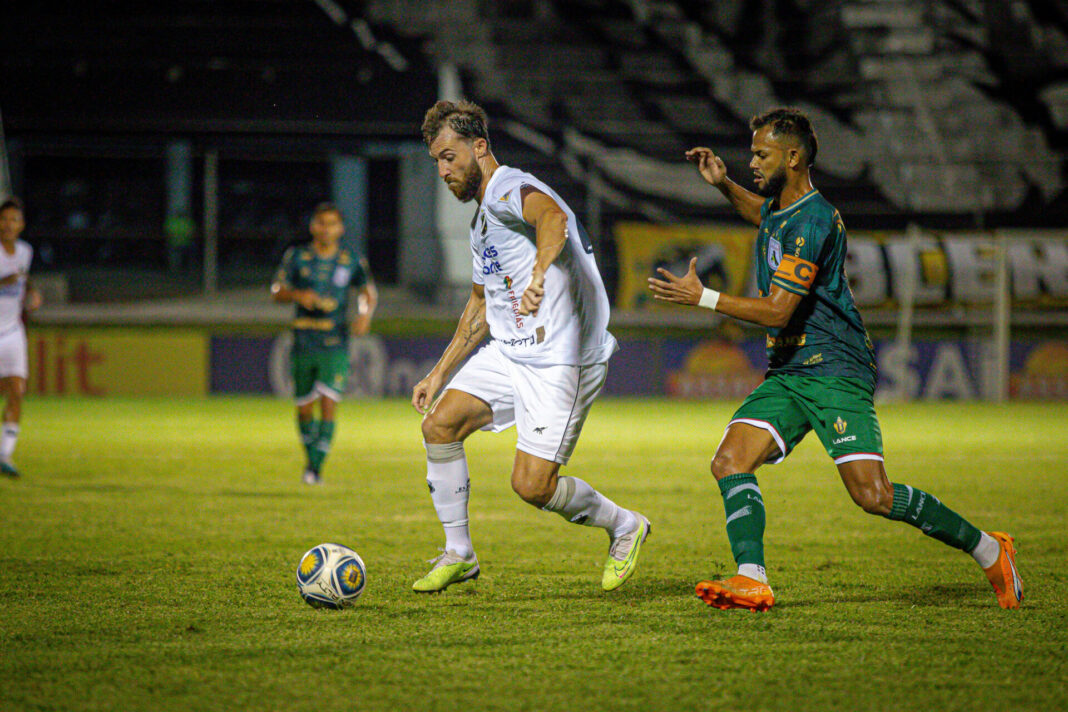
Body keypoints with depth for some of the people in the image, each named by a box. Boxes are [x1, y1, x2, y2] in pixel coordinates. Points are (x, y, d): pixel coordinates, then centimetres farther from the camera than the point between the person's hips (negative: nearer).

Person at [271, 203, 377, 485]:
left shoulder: (351, 262, 2)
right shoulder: (297, 257, 2)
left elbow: (369, 291, 15)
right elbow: (277, 291, 3)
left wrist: (365, 314, -5)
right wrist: (298, 295, -18)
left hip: (335, 346, -1)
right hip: (303, 343, 1)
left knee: (329, 406, -14)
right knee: (304, 408, 7)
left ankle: (316, 468, -10)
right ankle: (311, 458, 32)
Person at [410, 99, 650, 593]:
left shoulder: (510, 190, -13)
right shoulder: (482, 218, 19)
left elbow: (553, 218, -38)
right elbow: (481, 306, 29)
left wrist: (539, 273, -57)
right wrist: (440, 373, 25)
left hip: (561, 360, -9)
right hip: (507, 352, 9)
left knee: (532, 485, -13)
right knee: (439, 425, -7)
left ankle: (625, 526, 14)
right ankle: (458, 554, 5)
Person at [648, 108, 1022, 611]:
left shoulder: (812, 221, -18)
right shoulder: (780, 206, 12)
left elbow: (777, 310, -22)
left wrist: (701, 297, -18)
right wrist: (723, 185, 23)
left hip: (834, 369, -9)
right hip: (786, 374, 9)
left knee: (872, 495, -14)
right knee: (730, 463, -13)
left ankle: (989, 551, 3)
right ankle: (752, 580, -21)